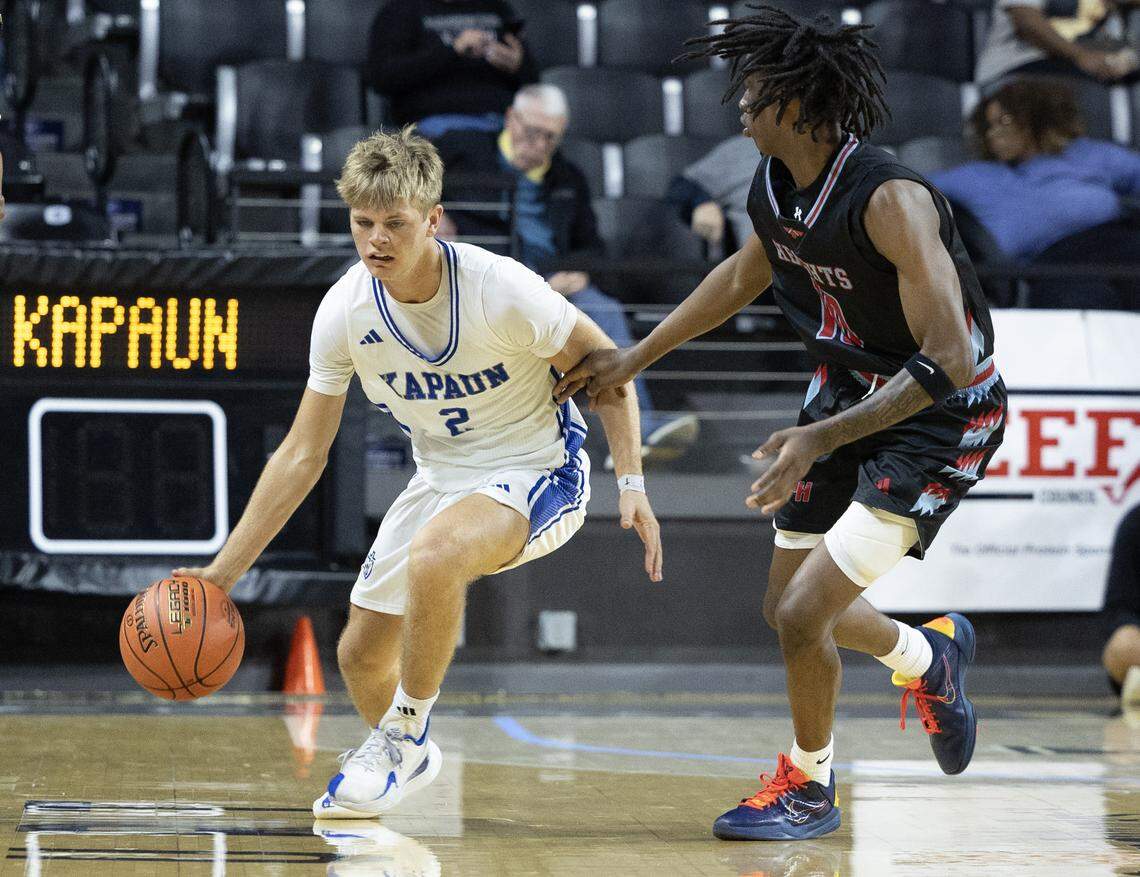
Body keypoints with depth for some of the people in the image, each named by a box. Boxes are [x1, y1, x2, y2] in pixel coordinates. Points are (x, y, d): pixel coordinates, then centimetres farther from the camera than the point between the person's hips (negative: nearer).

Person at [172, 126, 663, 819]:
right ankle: (406, 762, 43)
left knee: (433, 554, -36)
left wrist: (632, 484, -21)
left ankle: (405, 736, -13)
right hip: (443, 478, 6)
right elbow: (303, 455, -5)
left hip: (537, 475, -6)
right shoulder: (345, 311, -13)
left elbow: (603, 363, -11)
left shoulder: (500, 289, -27)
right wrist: (222, 574, -8)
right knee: (361, 654, 8)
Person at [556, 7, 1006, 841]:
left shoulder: (889, 199, -31)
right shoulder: (776, 188, -6)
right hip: (851, 392, 8)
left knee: (804, 614, -13)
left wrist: (821, 438, -37)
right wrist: (636, 357, 17)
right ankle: (929, 656, 46)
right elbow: (745, 275, 17)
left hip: (941, 417, -8)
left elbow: (948, 360, -32)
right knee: (788, 606, 16)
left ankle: (809, 786, 13)